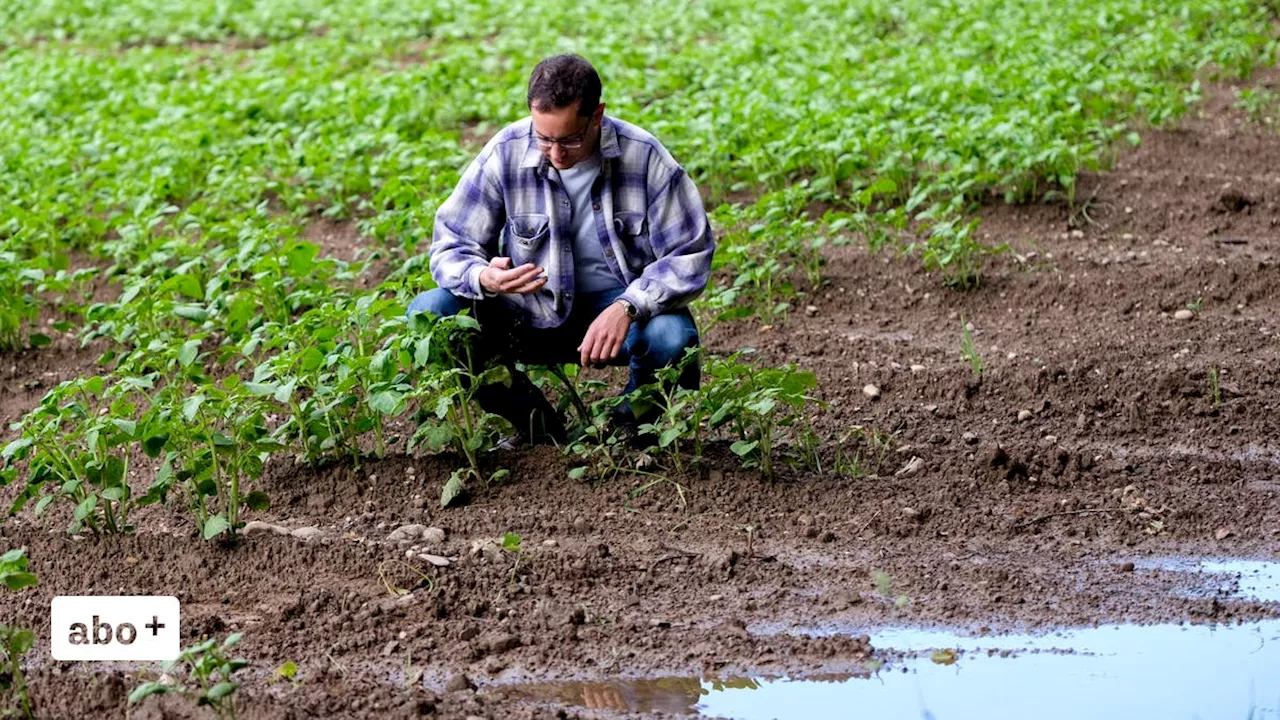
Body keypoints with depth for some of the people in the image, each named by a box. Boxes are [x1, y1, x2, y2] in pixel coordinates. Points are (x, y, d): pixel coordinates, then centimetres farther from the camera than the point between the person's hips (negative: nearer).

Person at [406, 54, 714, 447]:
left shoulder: (644, 158, -16)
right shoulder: (506, 153, -14)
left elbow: (689, 255, -14)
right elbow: (451, 245, -8)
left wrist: (627, 308, -32)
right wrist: (484, 278, -34)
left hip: (619, 312, -2)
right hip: (532, 317, 2)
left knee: (671, 336, -36)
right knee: (426, 314, -20)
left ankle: (633, 418, 2)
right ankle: (535, 421, 0)